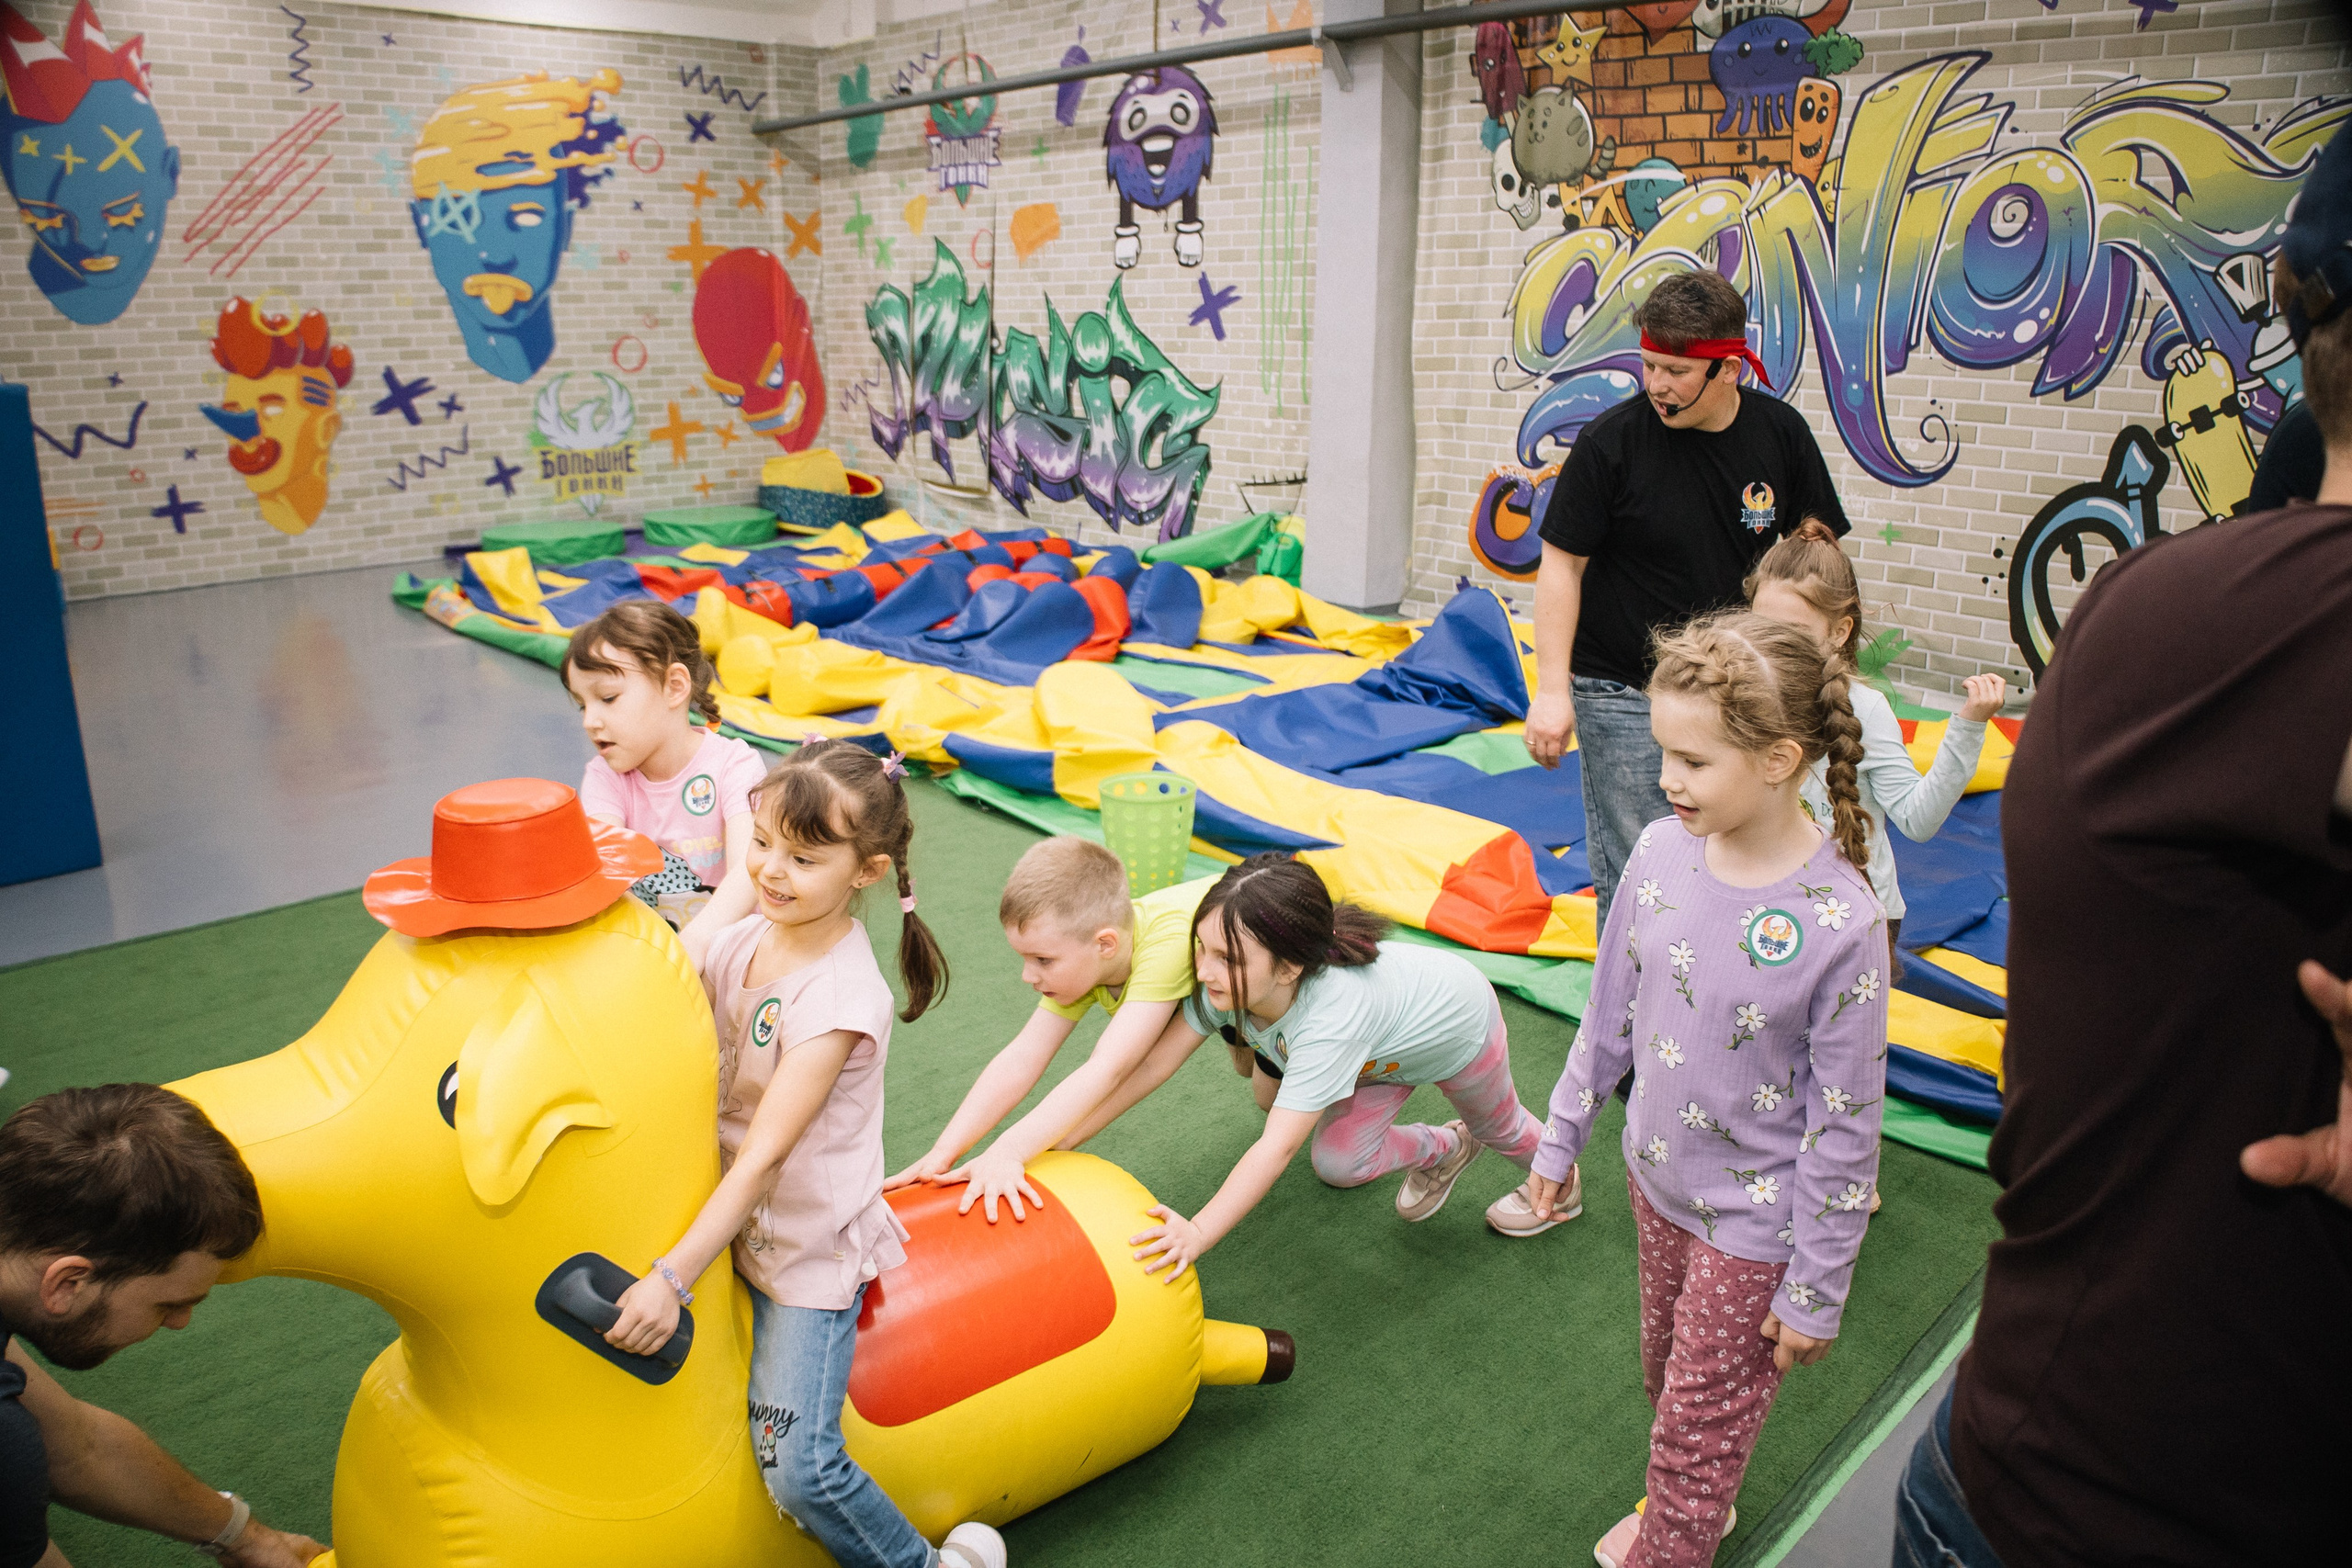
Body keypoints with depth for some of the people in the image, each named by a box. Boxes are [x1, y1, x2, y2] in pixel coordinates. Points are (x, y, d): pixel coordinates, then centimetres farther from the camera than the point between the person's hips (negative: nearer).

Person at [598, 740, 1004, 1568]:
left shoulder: (842, 998, -25)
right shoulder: (743, 941, -4)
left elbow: (765, 1154, -25)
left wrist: (674, 1276, -25)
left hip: (811, 1248, -7)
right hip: (734, 1222, 8)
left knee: (796, 1464, -11)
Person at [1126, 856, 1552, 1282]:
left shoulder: (1330, 1020, -49)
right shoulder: (1228, 980, -33)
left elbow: (1279, 1146, -50)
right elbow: (1156, 1059, -28)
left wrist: (1198, 1233, -54)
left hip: (1460, 1021, -5)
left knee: (1498, 1130, 23)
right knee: (1337, 1163, -5)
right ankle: (1442, 1152, 26)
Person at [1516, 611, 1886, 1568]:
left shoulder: (1840, 923, -28)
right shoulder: (1662, 850, -12)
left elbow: (1846, 1128, -18)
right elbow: (1612, 1011, 2)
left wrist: (1816, 1291, -11)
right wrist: (1561, 1137, 11)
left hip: (1755, 1223, -5)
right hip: (1657, 1178, 6)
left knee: (1699, 1426, 11)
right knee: (1668, 1375, 27)